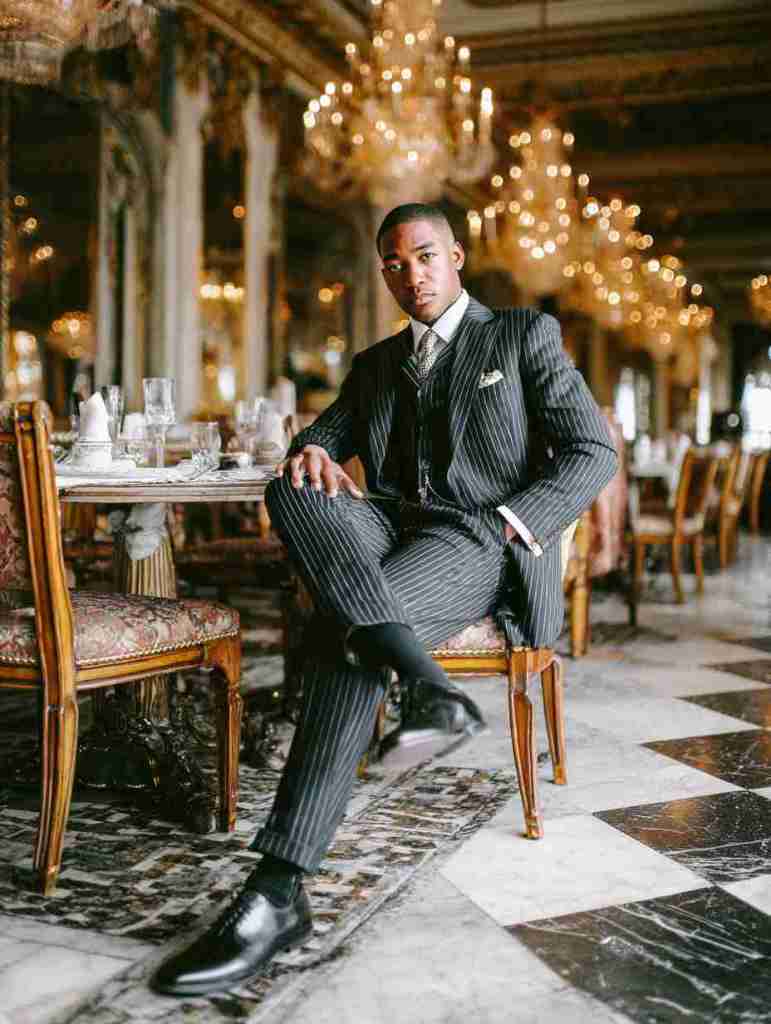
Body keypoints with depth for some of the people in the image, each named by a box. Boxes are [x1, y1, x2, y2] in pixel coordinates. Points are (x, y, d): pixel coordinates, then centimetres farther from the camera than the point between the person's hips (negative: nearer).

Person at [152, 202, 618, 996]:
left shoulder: (525, 334, 10)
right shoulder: (375, 366, 25)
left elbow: (592, 453, 2)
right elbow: (322, 436, 16)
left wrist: (507, 526, -14)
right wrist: (314, 453, -11)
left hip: (483, 544, -5)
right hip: (393, 536, 5)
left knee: (347, 629, -34)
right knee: (293, 492, -27)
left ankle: (280, 891, -33)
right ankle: (428, 687, -40)